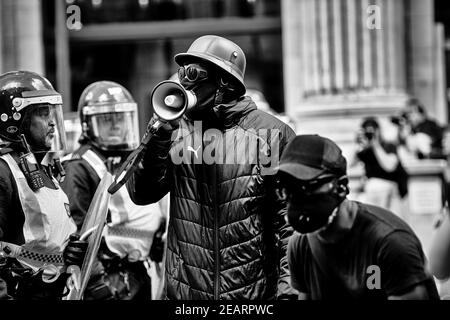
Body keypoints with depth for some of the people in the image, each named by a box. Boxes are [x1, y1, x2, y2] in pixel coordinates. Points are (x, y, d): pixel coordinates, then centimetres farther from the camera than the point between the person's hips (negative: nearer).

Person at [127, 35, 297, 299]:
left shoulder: (272, 133, -5)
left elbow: (288, 217, -5)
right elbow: (143, 194, -3)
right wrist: (159, 139, -15)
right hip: (185, 290, 3)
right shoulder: (177, 130, 4)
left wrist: (288, 287, -10)